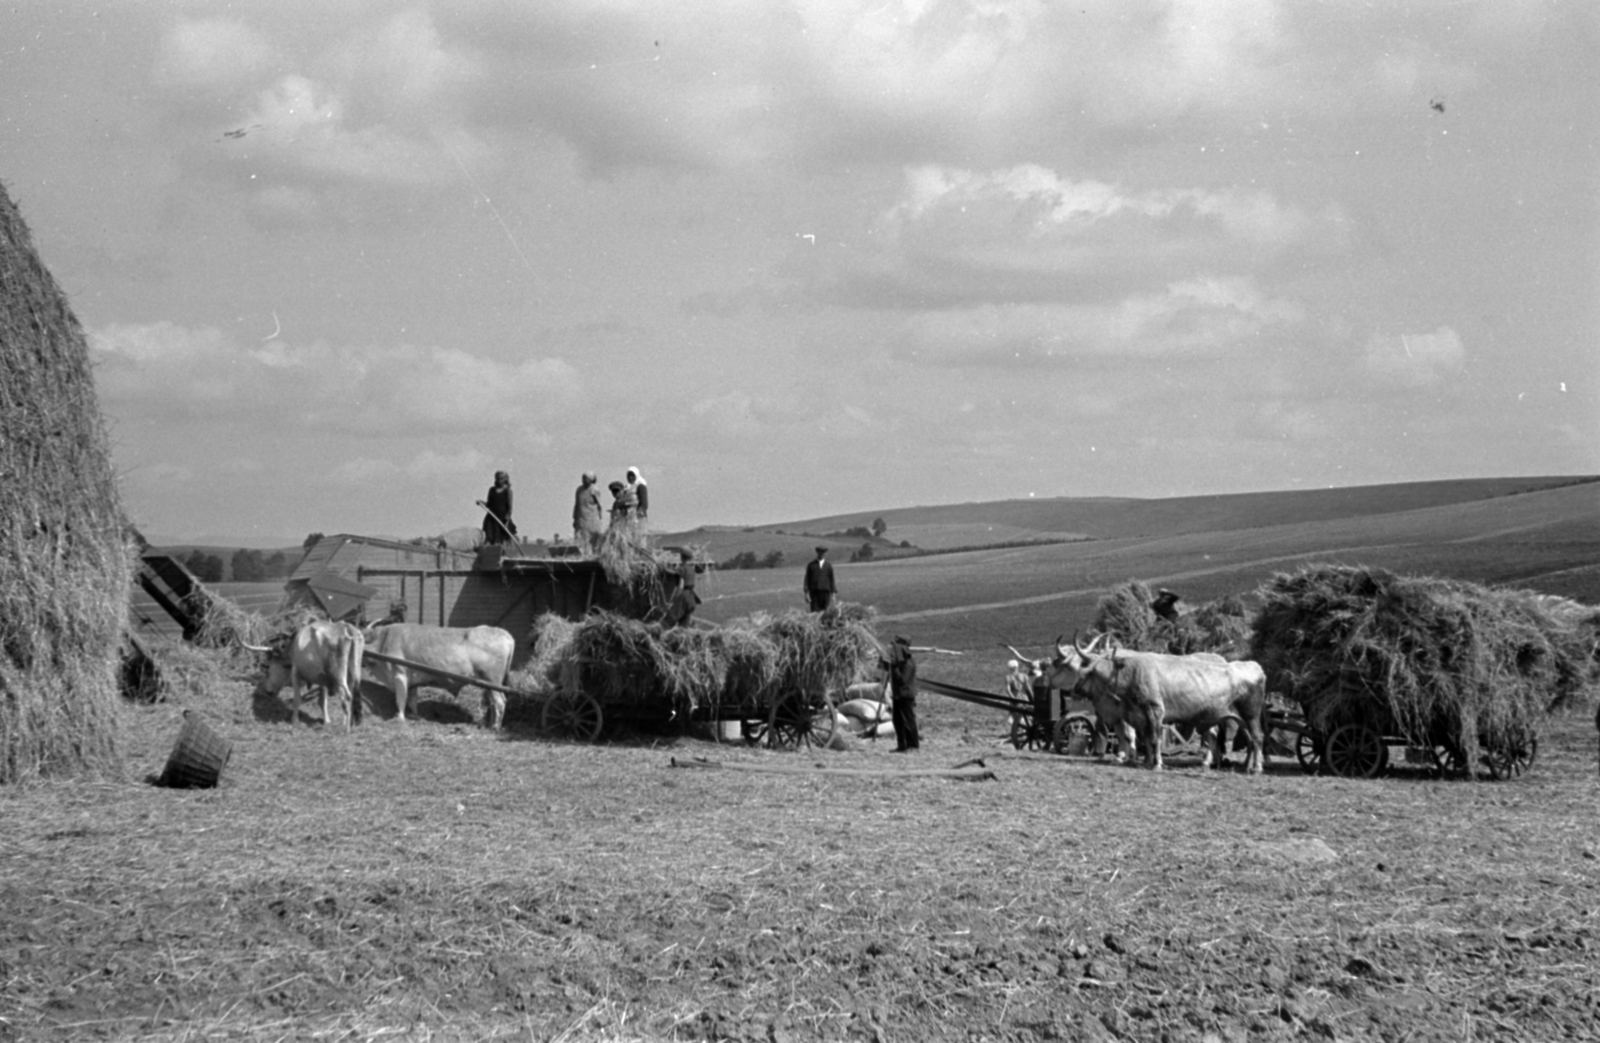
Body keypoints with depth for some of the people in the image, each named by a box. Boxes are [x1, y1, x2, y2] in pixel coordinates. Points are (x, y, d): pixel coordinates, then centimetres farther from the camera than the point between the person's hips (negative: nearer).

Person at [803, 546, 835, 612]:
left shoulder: (829, 565, 8)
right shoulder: (810, 565, 6)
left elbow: (832, 579, 9)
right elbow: (807, 579, 6)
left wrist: (833, 594, 4)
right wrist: (806, 593, -2)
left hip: (825, 592, 0)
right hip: (814, 592, 0)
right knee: (814, 613, -8)